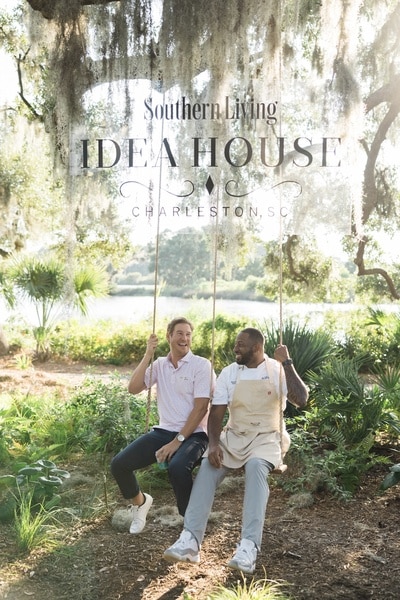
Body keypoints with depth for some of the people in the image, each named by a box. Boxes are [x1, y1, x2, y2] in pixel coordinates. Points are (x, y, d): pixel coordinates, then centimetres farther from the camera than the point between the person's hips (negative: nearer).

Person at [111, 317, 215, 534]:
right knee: (119, 464, -11)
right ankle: (139, 502, 21)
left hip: (193, 434, -5)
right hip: (163, 431, 5)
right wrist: (147, 355, -8)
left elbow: (201, 408, -13)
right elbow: (133, 388, -3)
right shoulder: (159, 364, 9)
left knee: (177, 467, -36)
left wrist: (178, 441, -18)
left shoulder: (201, 365, -6)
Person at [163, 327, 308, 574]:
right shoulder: (229, 373, 4)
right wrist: (214, 444, -17)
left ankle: (249, 545, -40)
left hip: (267, 438, -3)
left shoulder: (278, 371, -3)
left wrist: (287, 363, -21)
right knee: (208, 466, -26)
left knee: (256, 466, -36)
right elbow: (216, 413, 0)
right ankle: (190, 540, -31)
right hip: (234, 435, 3)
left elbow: (301, 400, -18)